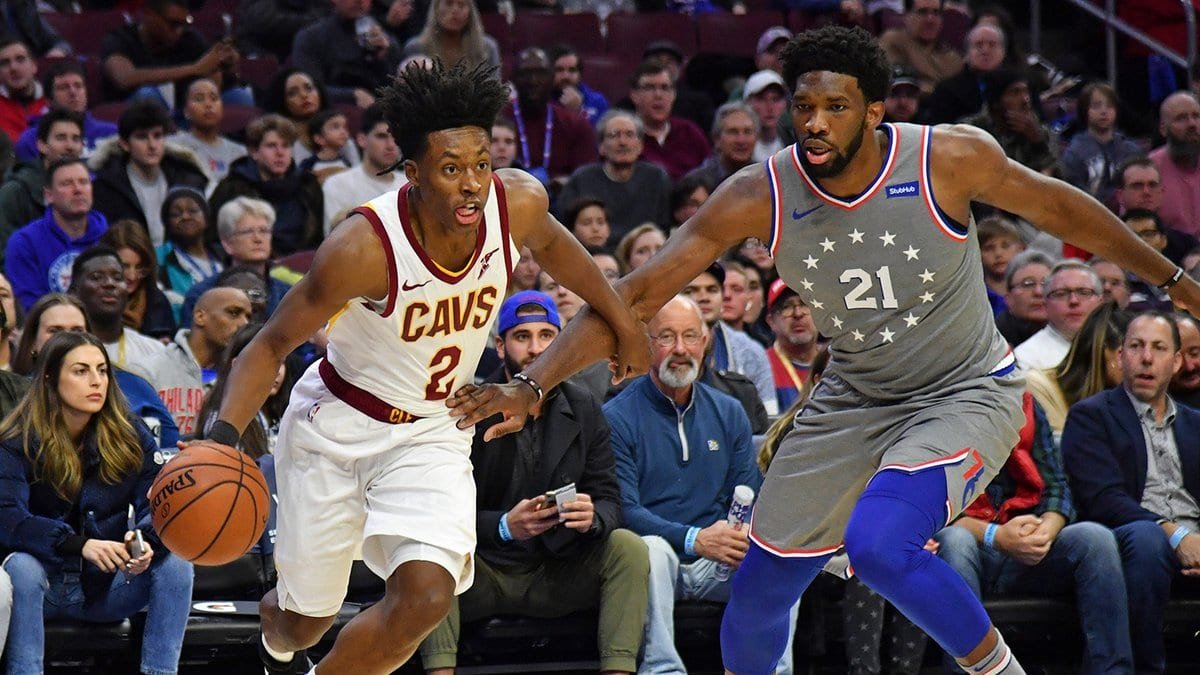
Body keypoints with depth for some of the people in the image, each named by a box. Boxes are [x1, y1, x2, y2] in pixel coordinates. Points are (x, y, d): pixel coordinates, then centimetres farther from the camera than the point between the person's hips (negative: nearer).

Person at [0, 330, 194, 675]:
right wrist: (79, 544, -38)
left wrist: (146, 542, -33)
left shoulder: (130, 436, -1)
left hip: (106, 588, 3)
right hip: (45, 586, -3)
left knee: (175, 564, -21)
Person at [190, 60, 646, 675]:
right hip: (336, 423, -3)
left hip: (434, 433, 3)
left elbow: (550, 244, 9)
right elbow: (272, 346, -20)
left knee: (427, 597, -21)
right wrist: (223, 435, -36)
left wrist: (623, 322, 20)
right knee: (307, 614, 12)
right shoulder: (363, 248, -31)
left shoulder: (519, 203, -18)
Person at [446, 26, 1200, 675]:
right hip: (855, 401, 4)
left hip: (968, 394, -4)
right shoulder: (761, 197, -17)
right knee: (761, 588, 7)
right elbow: (636, 295, -16)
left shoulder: (951, 158, -22)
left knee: (879, 544, -29)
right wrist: (532, 385, -27)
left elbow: (1055, 205, -2)